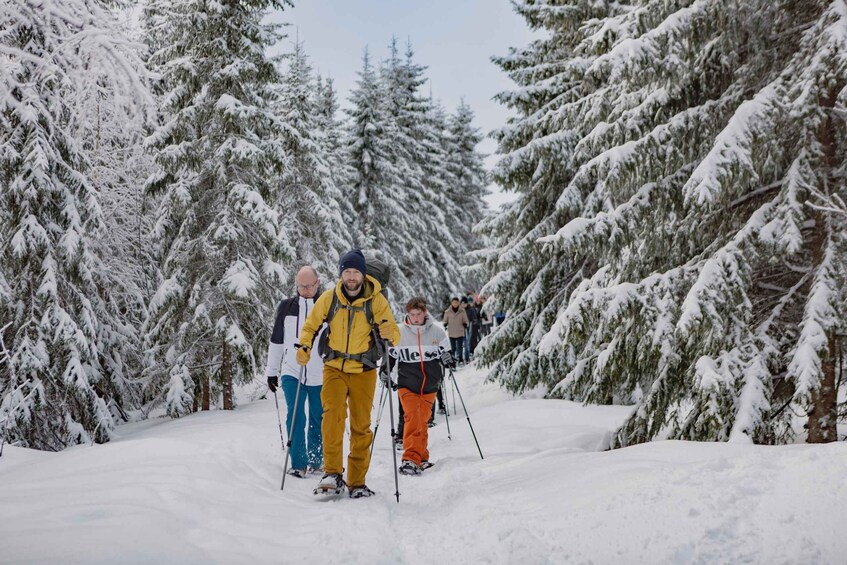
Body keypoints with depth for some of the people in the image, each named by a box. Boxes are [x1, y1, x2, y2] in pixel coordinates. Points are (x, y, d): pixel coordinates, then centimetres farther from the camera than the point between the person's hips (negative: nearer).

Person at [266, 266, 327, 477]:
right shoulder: (286, 307, 5)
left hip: (320, 376, -1)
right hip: (291, 373, 1)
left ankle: (316, 460, 26)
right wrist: (271, 371, 14)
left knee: (318, 421, 8)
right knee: (295, 417, -11)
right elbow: (276, 341, 13)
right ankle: (298, 463, -6)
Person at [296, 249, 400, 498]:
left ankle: (357, 482, 16)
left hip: (364, 371, 0)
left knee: (361, 426, 5)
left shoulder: (376, 300, -6)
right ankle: (332, 473, -21)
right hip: (334, 368, 0)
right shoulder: (329, 298, -3)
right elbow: (311, 325, 9)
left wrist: (389, 332, -30)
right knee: (333, 413, -23)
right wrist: (304, 347, -9)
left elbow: (395, 335, -6)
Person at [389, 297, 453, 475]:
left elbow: (446, 352, 13)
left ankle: (421, 458, 21)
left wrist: (448, 358, -9)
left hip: (429, 386, 2)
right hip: (407, 385, -2)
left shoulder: (436, 332, 1)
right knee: (412, 417, -17)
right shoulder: (399, 333, -1)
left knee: (422, 421, 7)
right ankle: (410, 458, -20)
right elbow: (390, 356, 9)